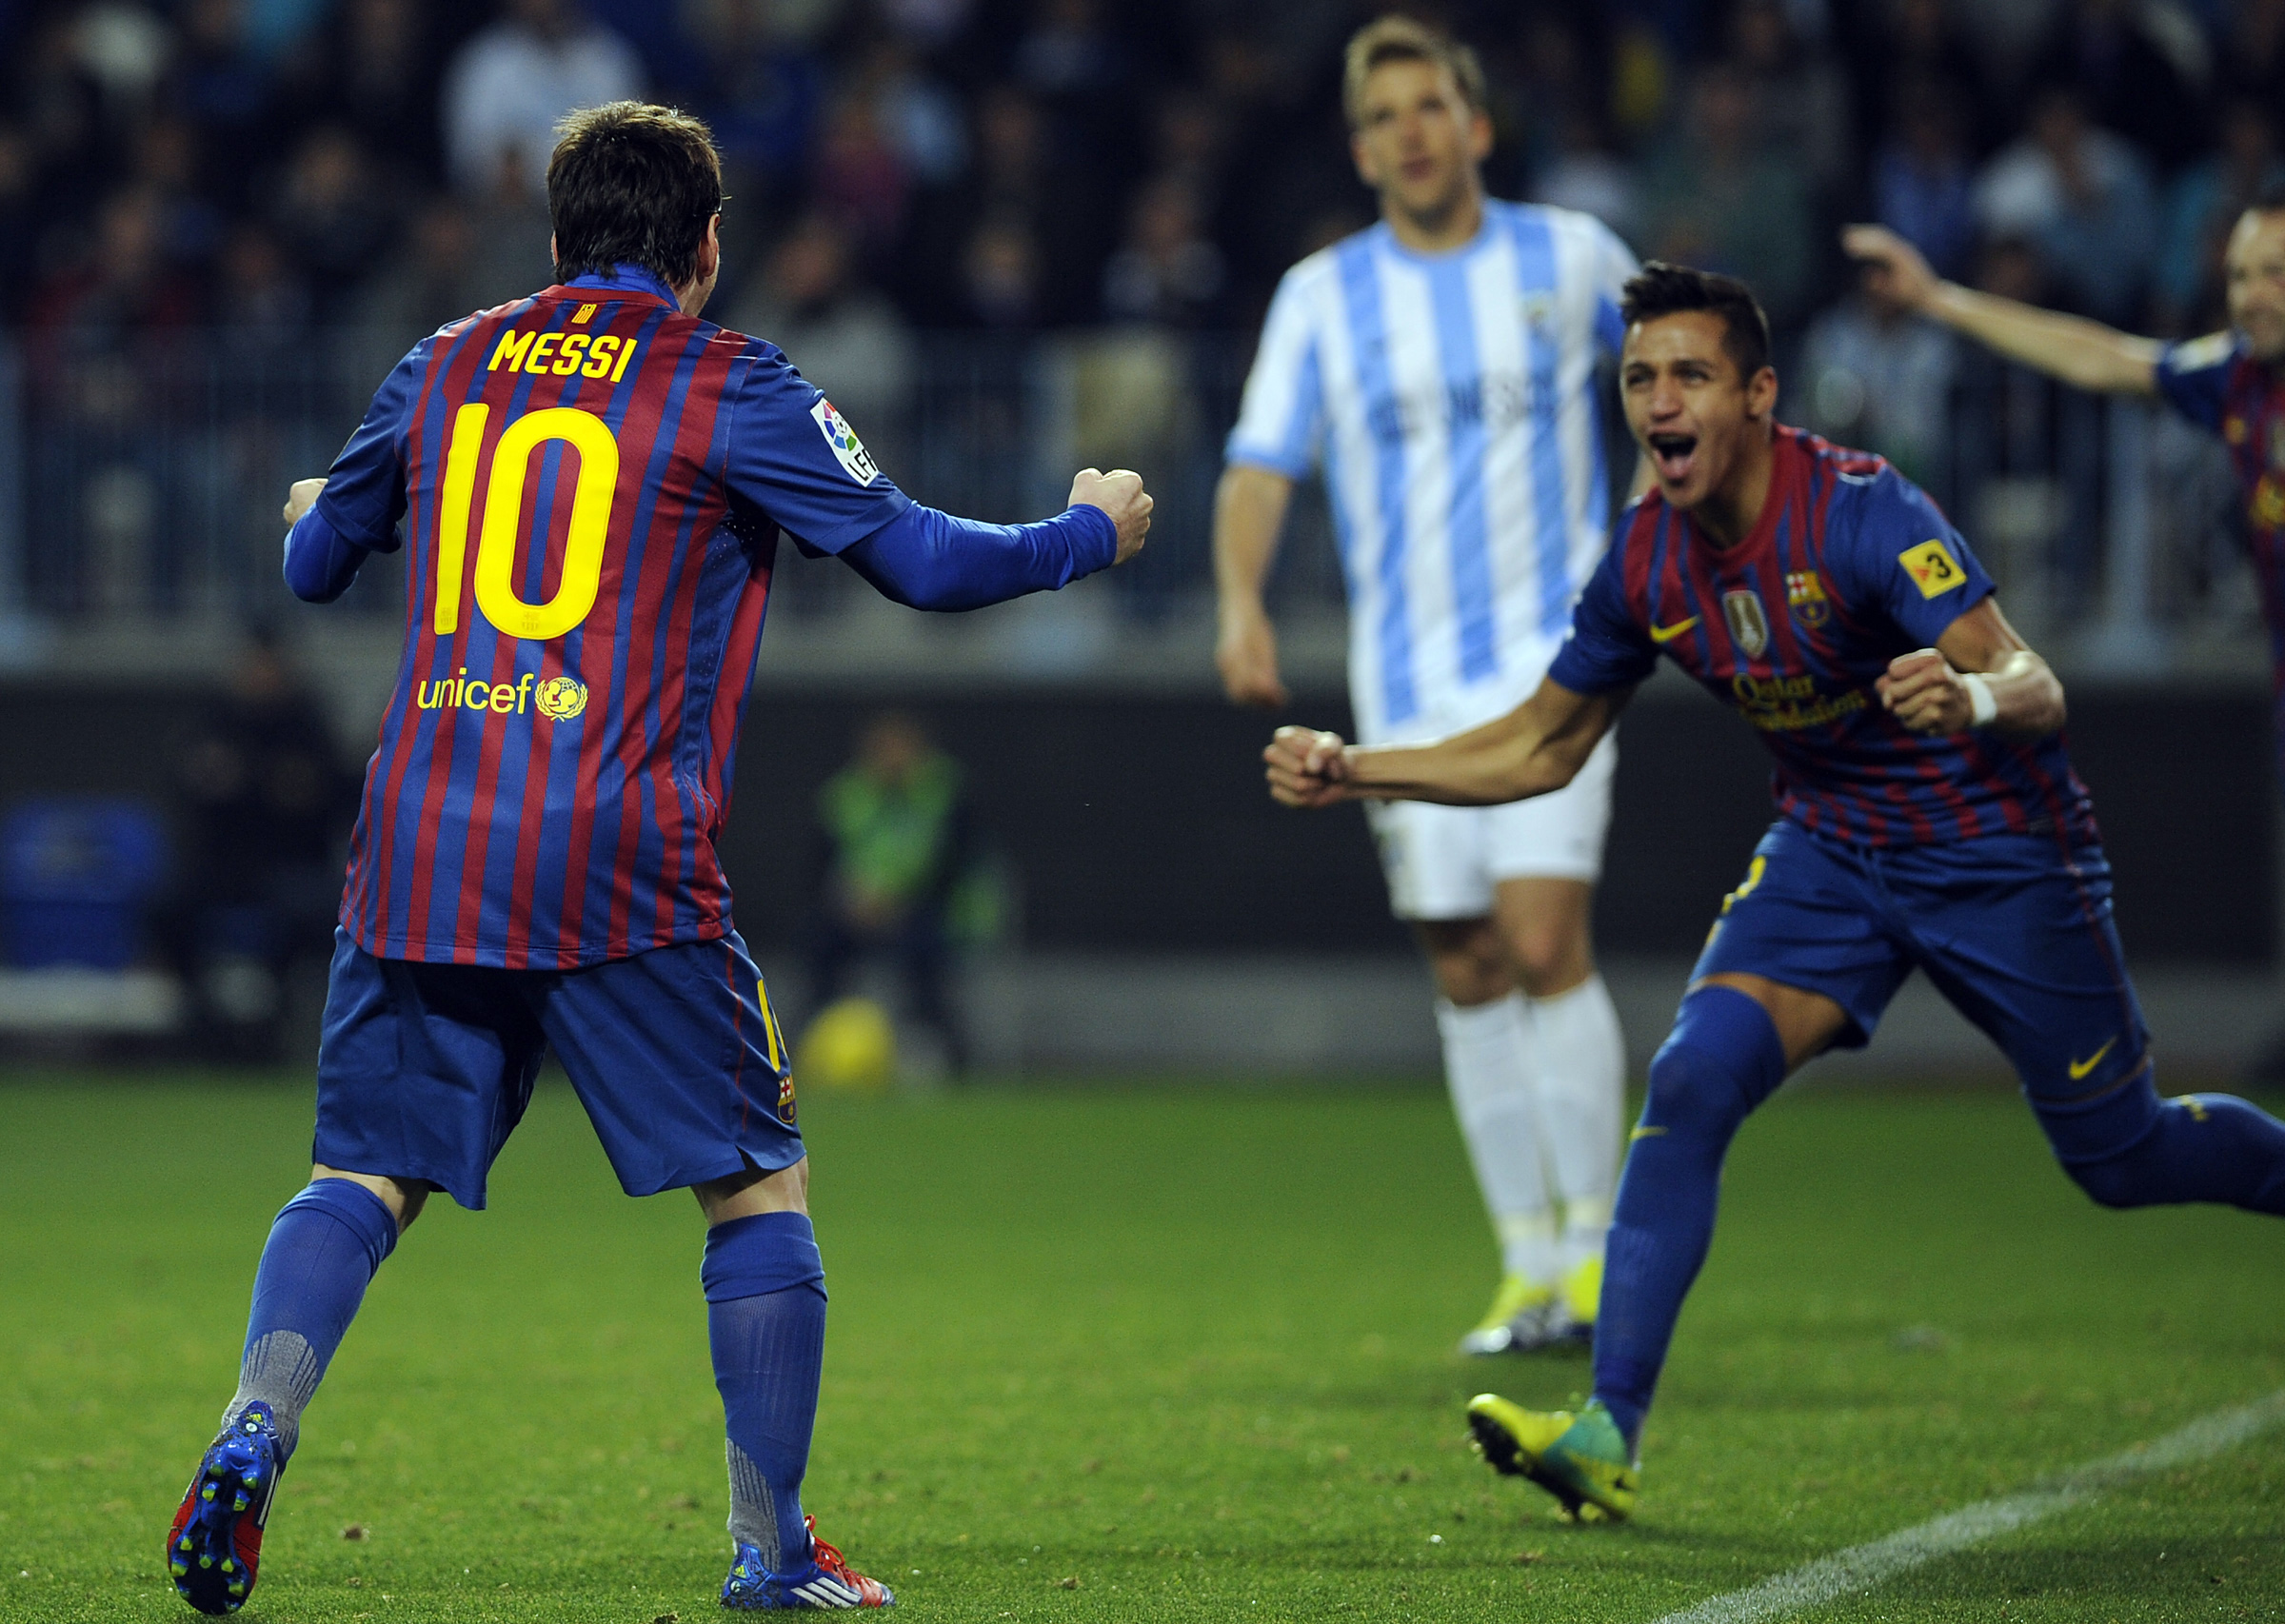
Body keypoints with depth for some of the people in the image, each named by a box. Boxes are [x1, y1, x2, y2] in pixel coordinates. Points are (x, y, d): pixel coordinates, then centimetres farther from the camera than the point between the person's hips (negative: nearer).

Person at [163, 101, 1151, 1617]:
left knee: (364, 1175, 9)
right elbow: (920, 558, 2)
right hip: (622, 866, -4)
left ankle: (253, 1434, -15)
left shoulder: (443, 369, 13)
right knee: (759, 1180, 8)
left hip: (418, 851, 4)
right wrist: (1089, 532, 20)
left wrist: (314, 523, 50)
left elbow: (314, 565, 25)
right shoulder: (731, 386, 1)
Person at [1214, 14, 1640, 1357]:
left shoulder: (1569, 259, 1)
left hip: (1554, 653, -2)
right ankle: (1530, 1265, 13)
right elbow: (1262, 464, -3)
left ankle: (1596, 1247, -6)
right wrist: (1243, 603, -19)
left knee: (1545, 941, -15)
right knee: (1469, 974, 4)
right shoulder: (1322, 296, 3)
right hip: (1410, 678, 2)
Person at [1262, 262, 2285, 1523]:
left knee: (2124, 1160, 6)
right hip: (1829, 845, 4)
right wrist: (1352, 773, -6)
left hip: (1995, 851, -4)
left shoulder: (1860, 513, -26)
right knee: (1693, 1077, -20)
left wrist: (1973, 695, -59)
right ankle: (1610, 1434, -21)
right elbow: (1540, 748, 6)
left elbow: (2035, 687, -35)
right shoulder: (1648, 560, -8)